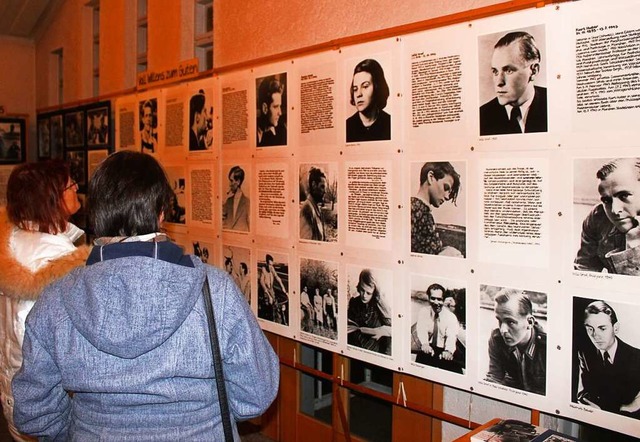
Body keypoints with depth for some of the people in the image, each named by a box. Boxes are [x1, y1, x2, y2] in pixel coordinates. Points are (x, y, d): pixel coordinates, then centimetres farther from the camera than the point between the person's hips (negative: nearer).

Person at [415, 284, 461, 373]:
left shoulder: (450, 316, -6)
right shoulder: (423, 312, 0)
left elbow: (451, 336, -23)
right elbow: (421, 330, -18)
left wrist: (449, 351, -46)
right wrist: (424, 344, -40)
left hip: (444, 353, -2)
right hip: (426, 352, 2)